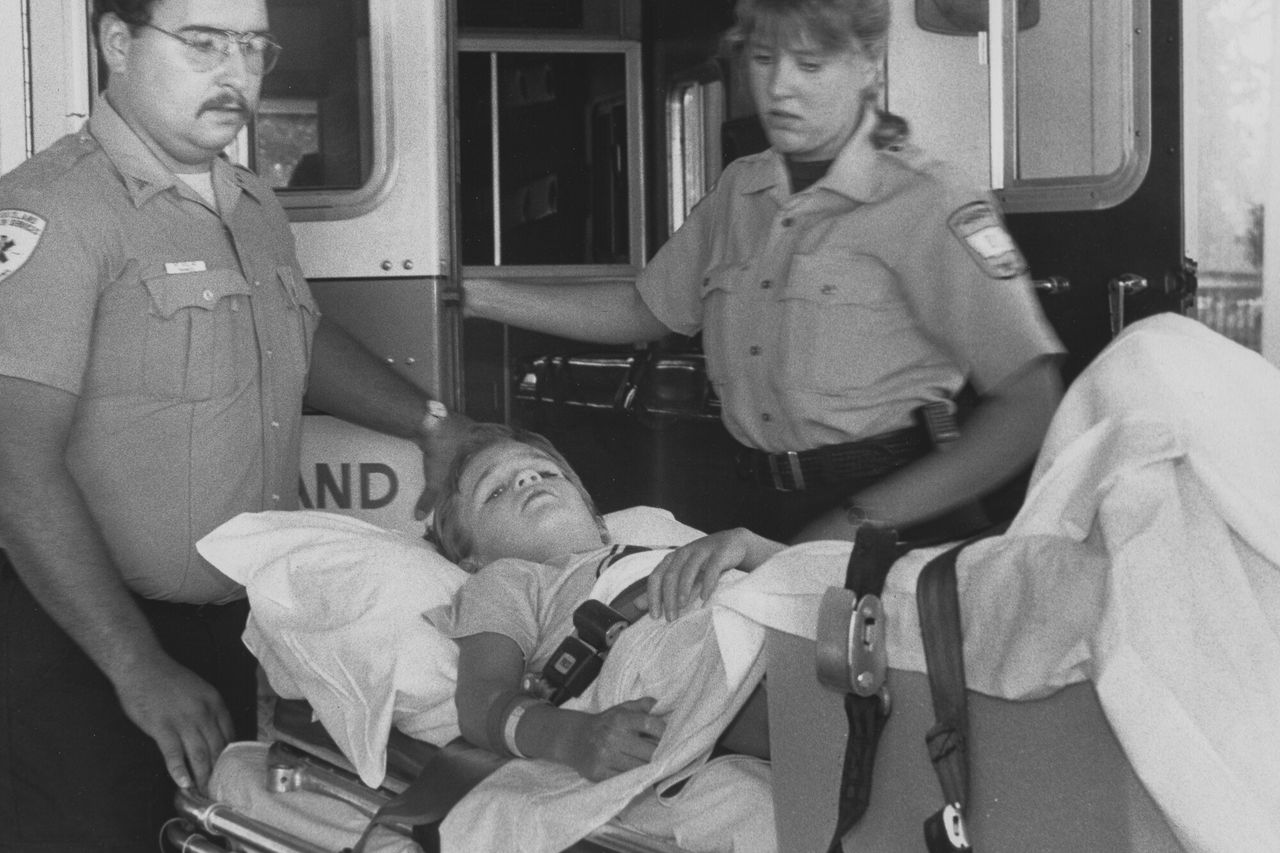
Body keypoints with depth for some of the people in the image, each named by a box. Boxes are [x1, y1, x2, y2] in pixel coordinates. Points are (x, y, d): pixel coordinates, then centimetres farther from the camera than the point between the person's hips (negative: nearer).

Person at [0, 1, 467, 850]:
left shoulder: (256, 209, 10)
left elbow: (306, 340, 30)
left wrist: (435, 426, 18)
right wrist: (140, 669, -26)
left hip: (227, 630, 8)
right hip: (78, 641, -7)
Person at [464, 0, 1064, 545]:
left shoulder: (926, 203, -9)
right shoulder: (739, 190, 12)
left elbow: (1031, 405, -14)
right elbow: (646, 309, 26)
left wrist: (862, 523, -20)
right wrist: (473, 295, 17)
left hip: (898, 512, -6)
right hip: (766, 510, 6)